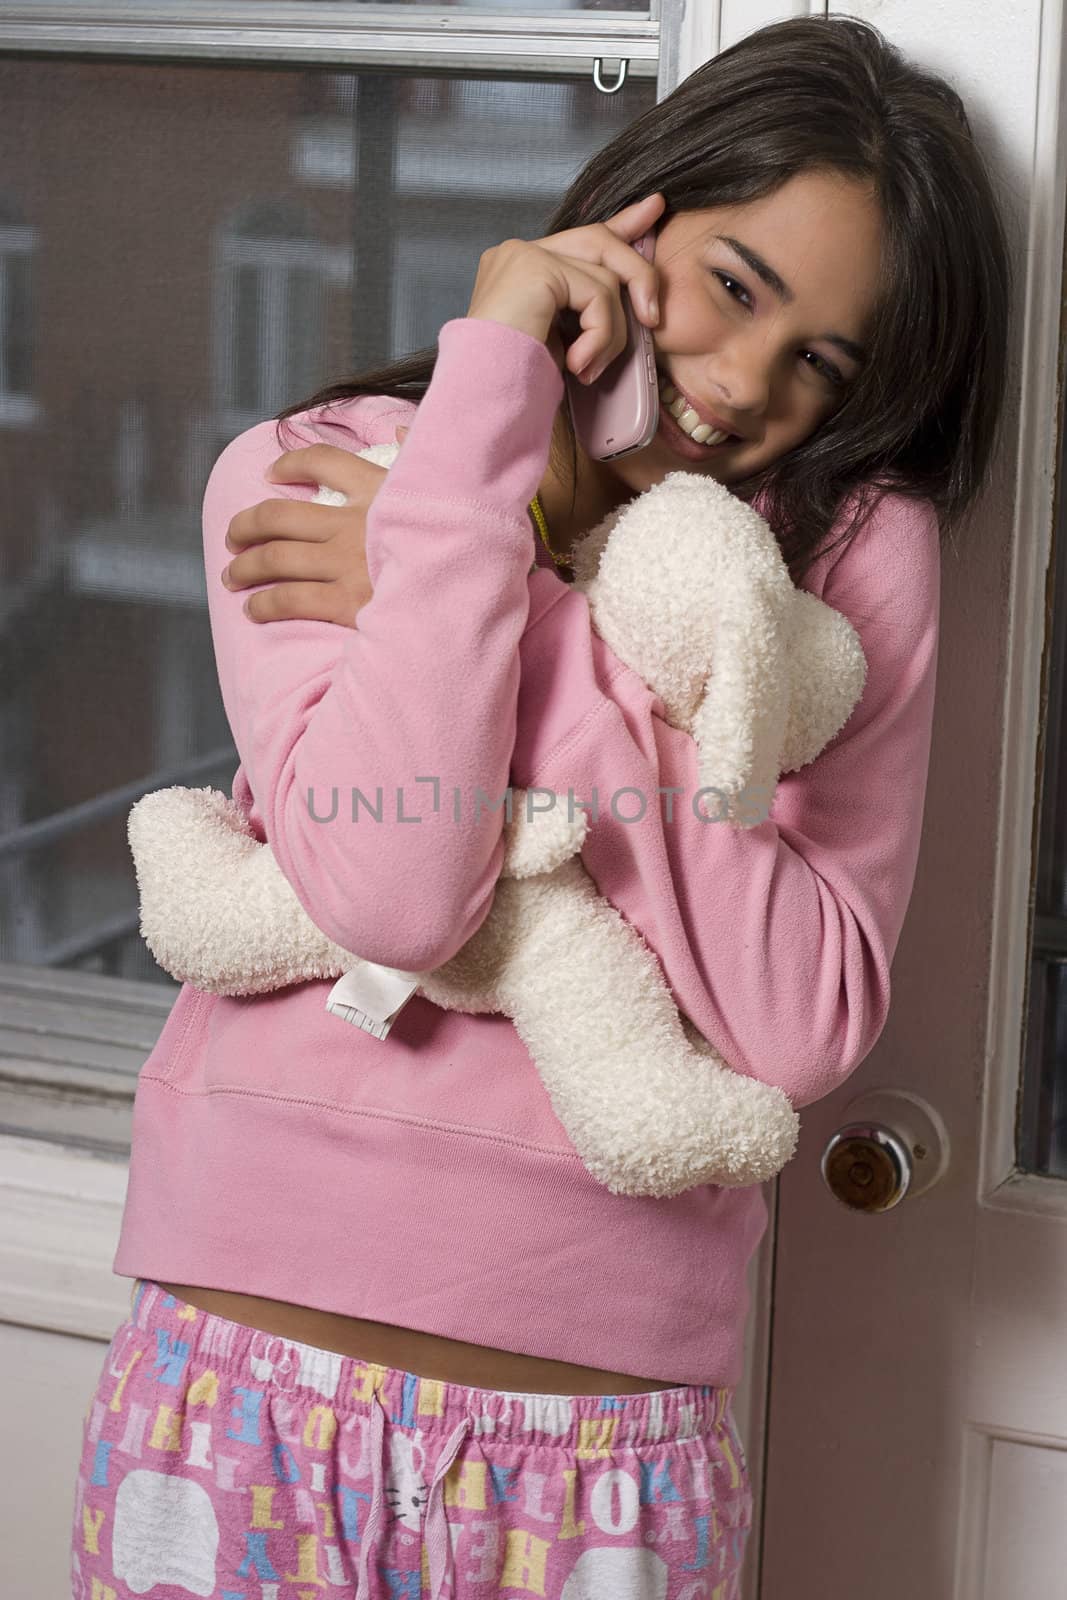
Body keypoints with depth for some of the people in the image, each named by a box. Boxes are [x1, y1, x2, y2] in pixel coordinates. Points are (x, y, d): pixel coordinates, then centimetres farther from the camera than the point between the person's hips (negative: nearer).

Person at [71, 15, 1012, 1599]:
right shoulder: (302, 473, -2)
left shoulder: (854, 548, 0)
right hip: (253, 1367, 0)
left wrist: (487, 592, -15)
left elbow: (808, 1023, -14)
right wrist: (493, 400, -16)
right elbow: (392, 890, -19)